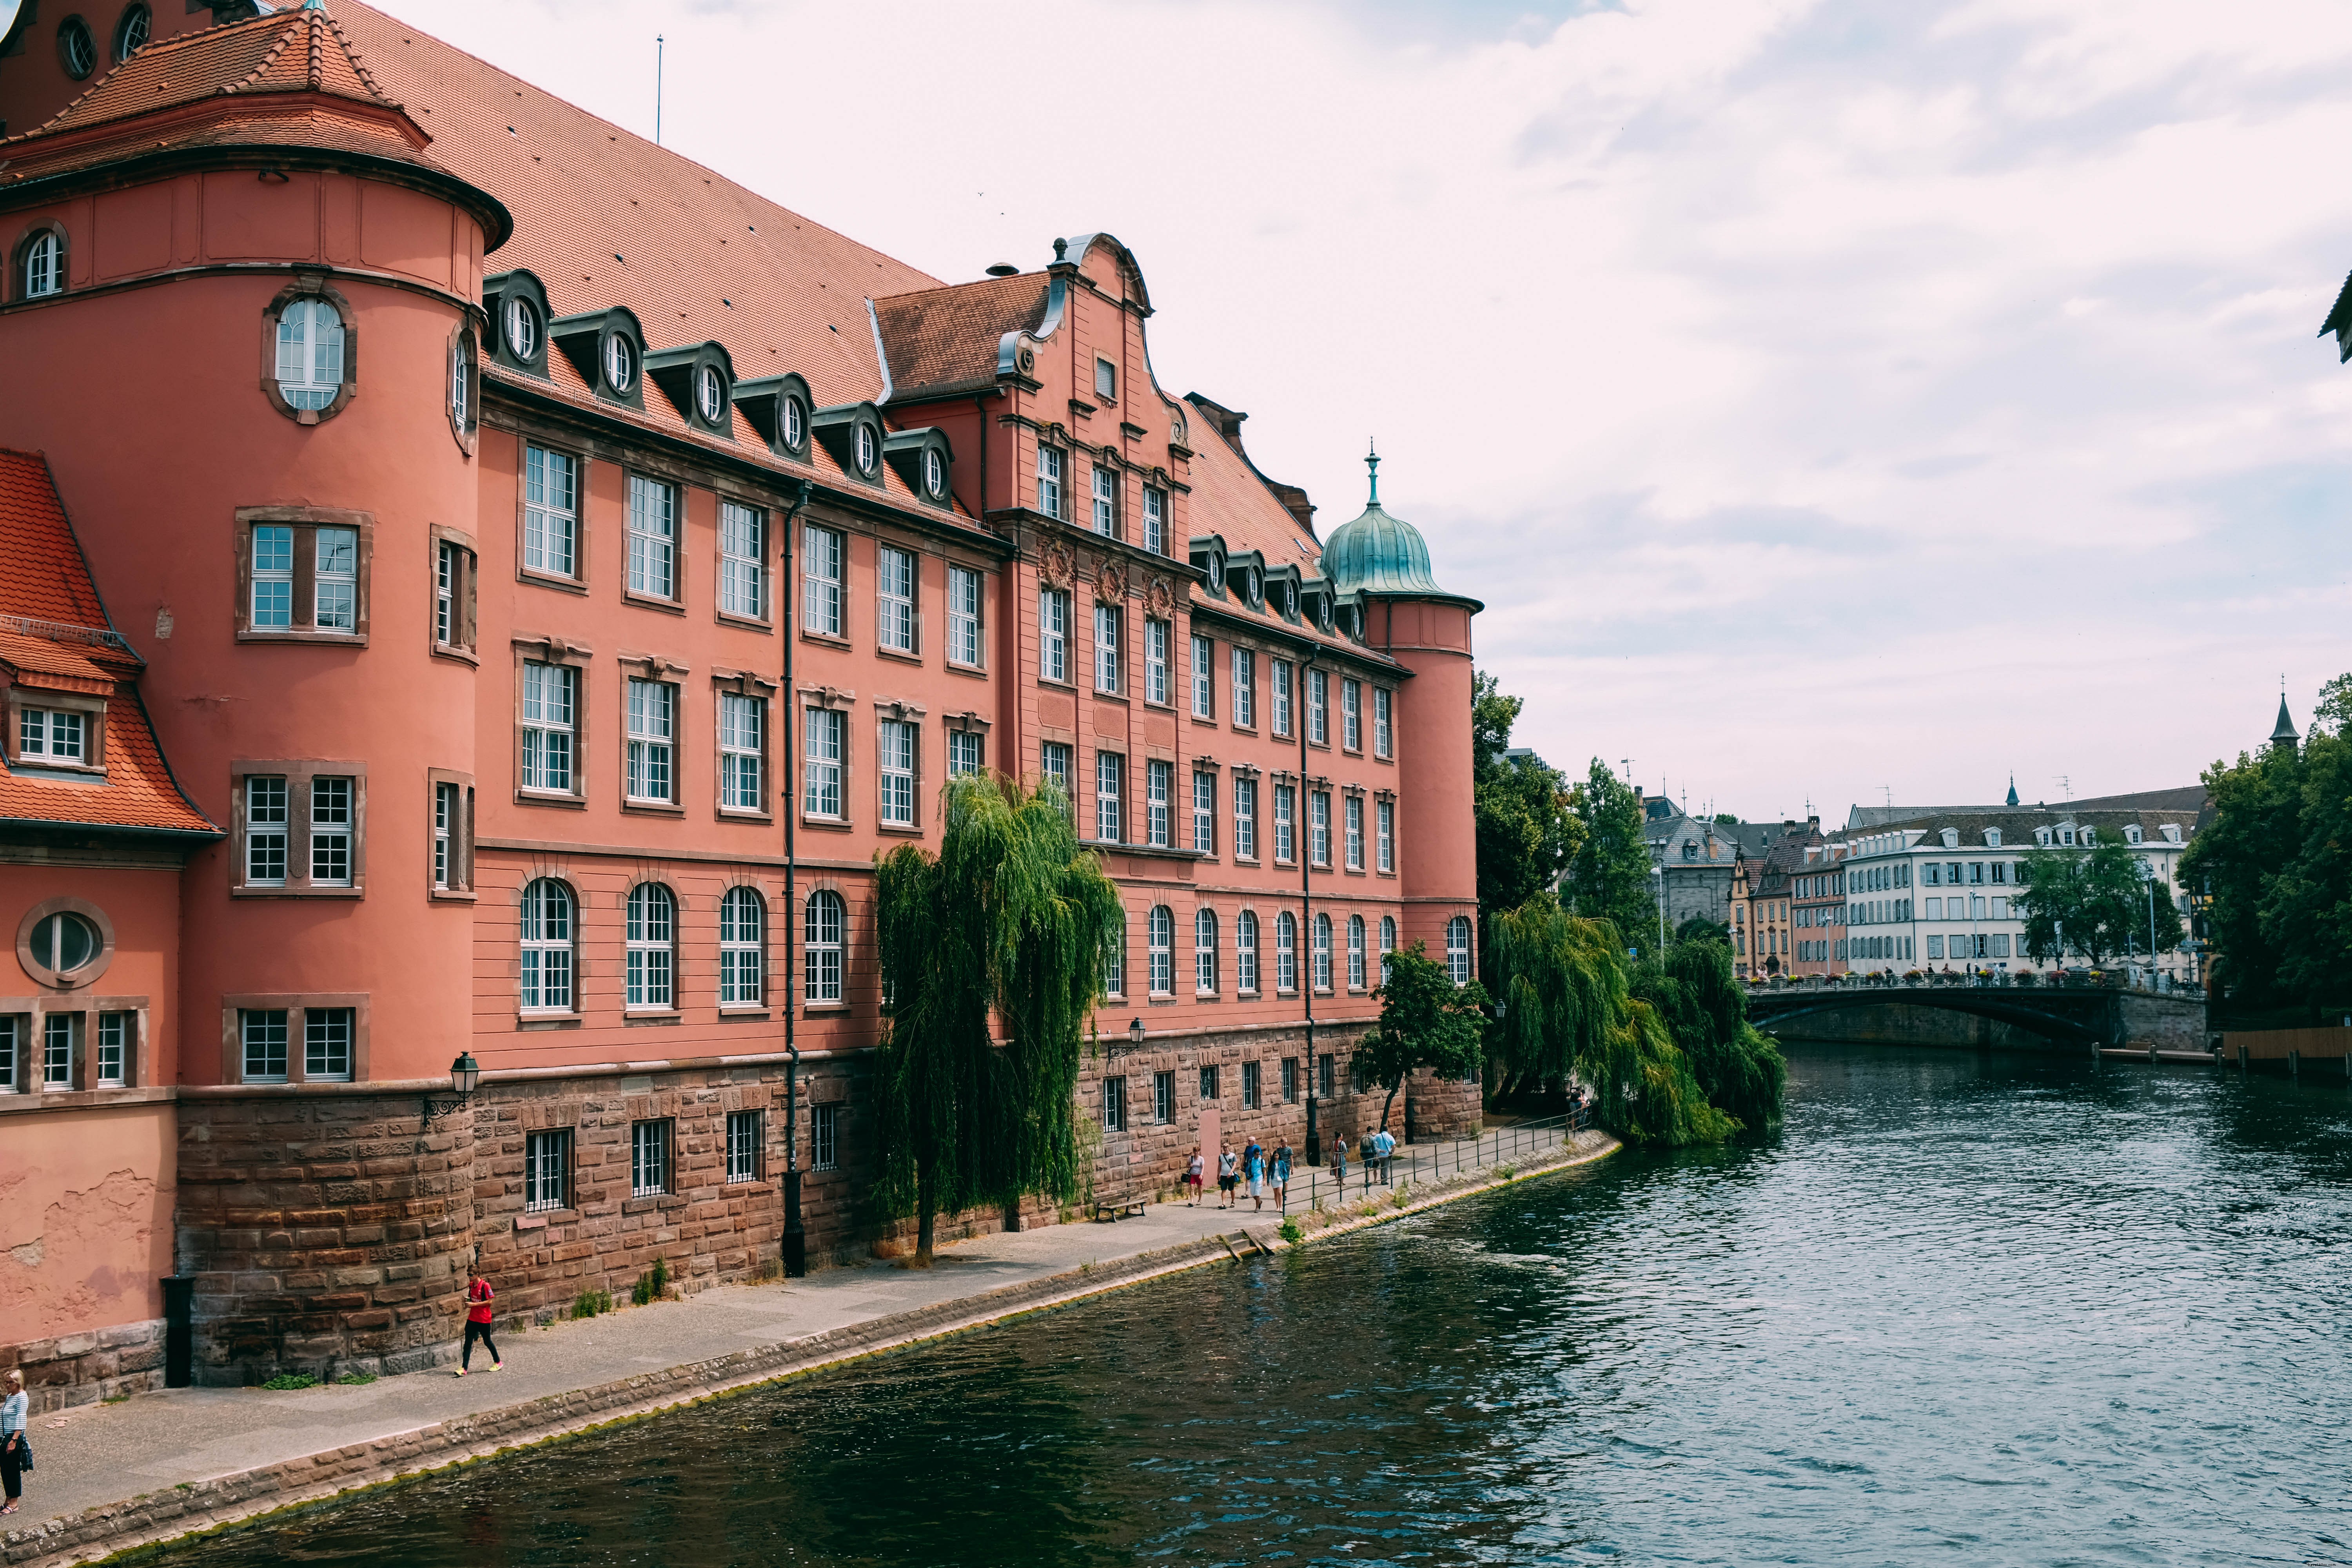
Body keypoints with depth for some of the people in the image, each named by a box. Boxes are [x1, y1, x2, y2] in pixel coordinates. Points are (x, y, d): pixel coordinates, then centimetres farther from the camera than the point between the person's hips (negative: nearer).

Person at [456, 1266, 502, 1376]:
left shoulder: (485, 1285, -15)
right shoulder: (471, 1285, 6)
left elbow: (490, 1301, -16)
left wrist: (474, 1304, -21)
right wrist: (468, 1301, -3)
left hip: (484, 1320, -6)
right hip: (472, 1319, 6)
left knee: (487, 1341, 8)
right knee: (468, 1343, -3)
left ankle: (498, 1363, 27)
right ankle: (464, 1369, -5)